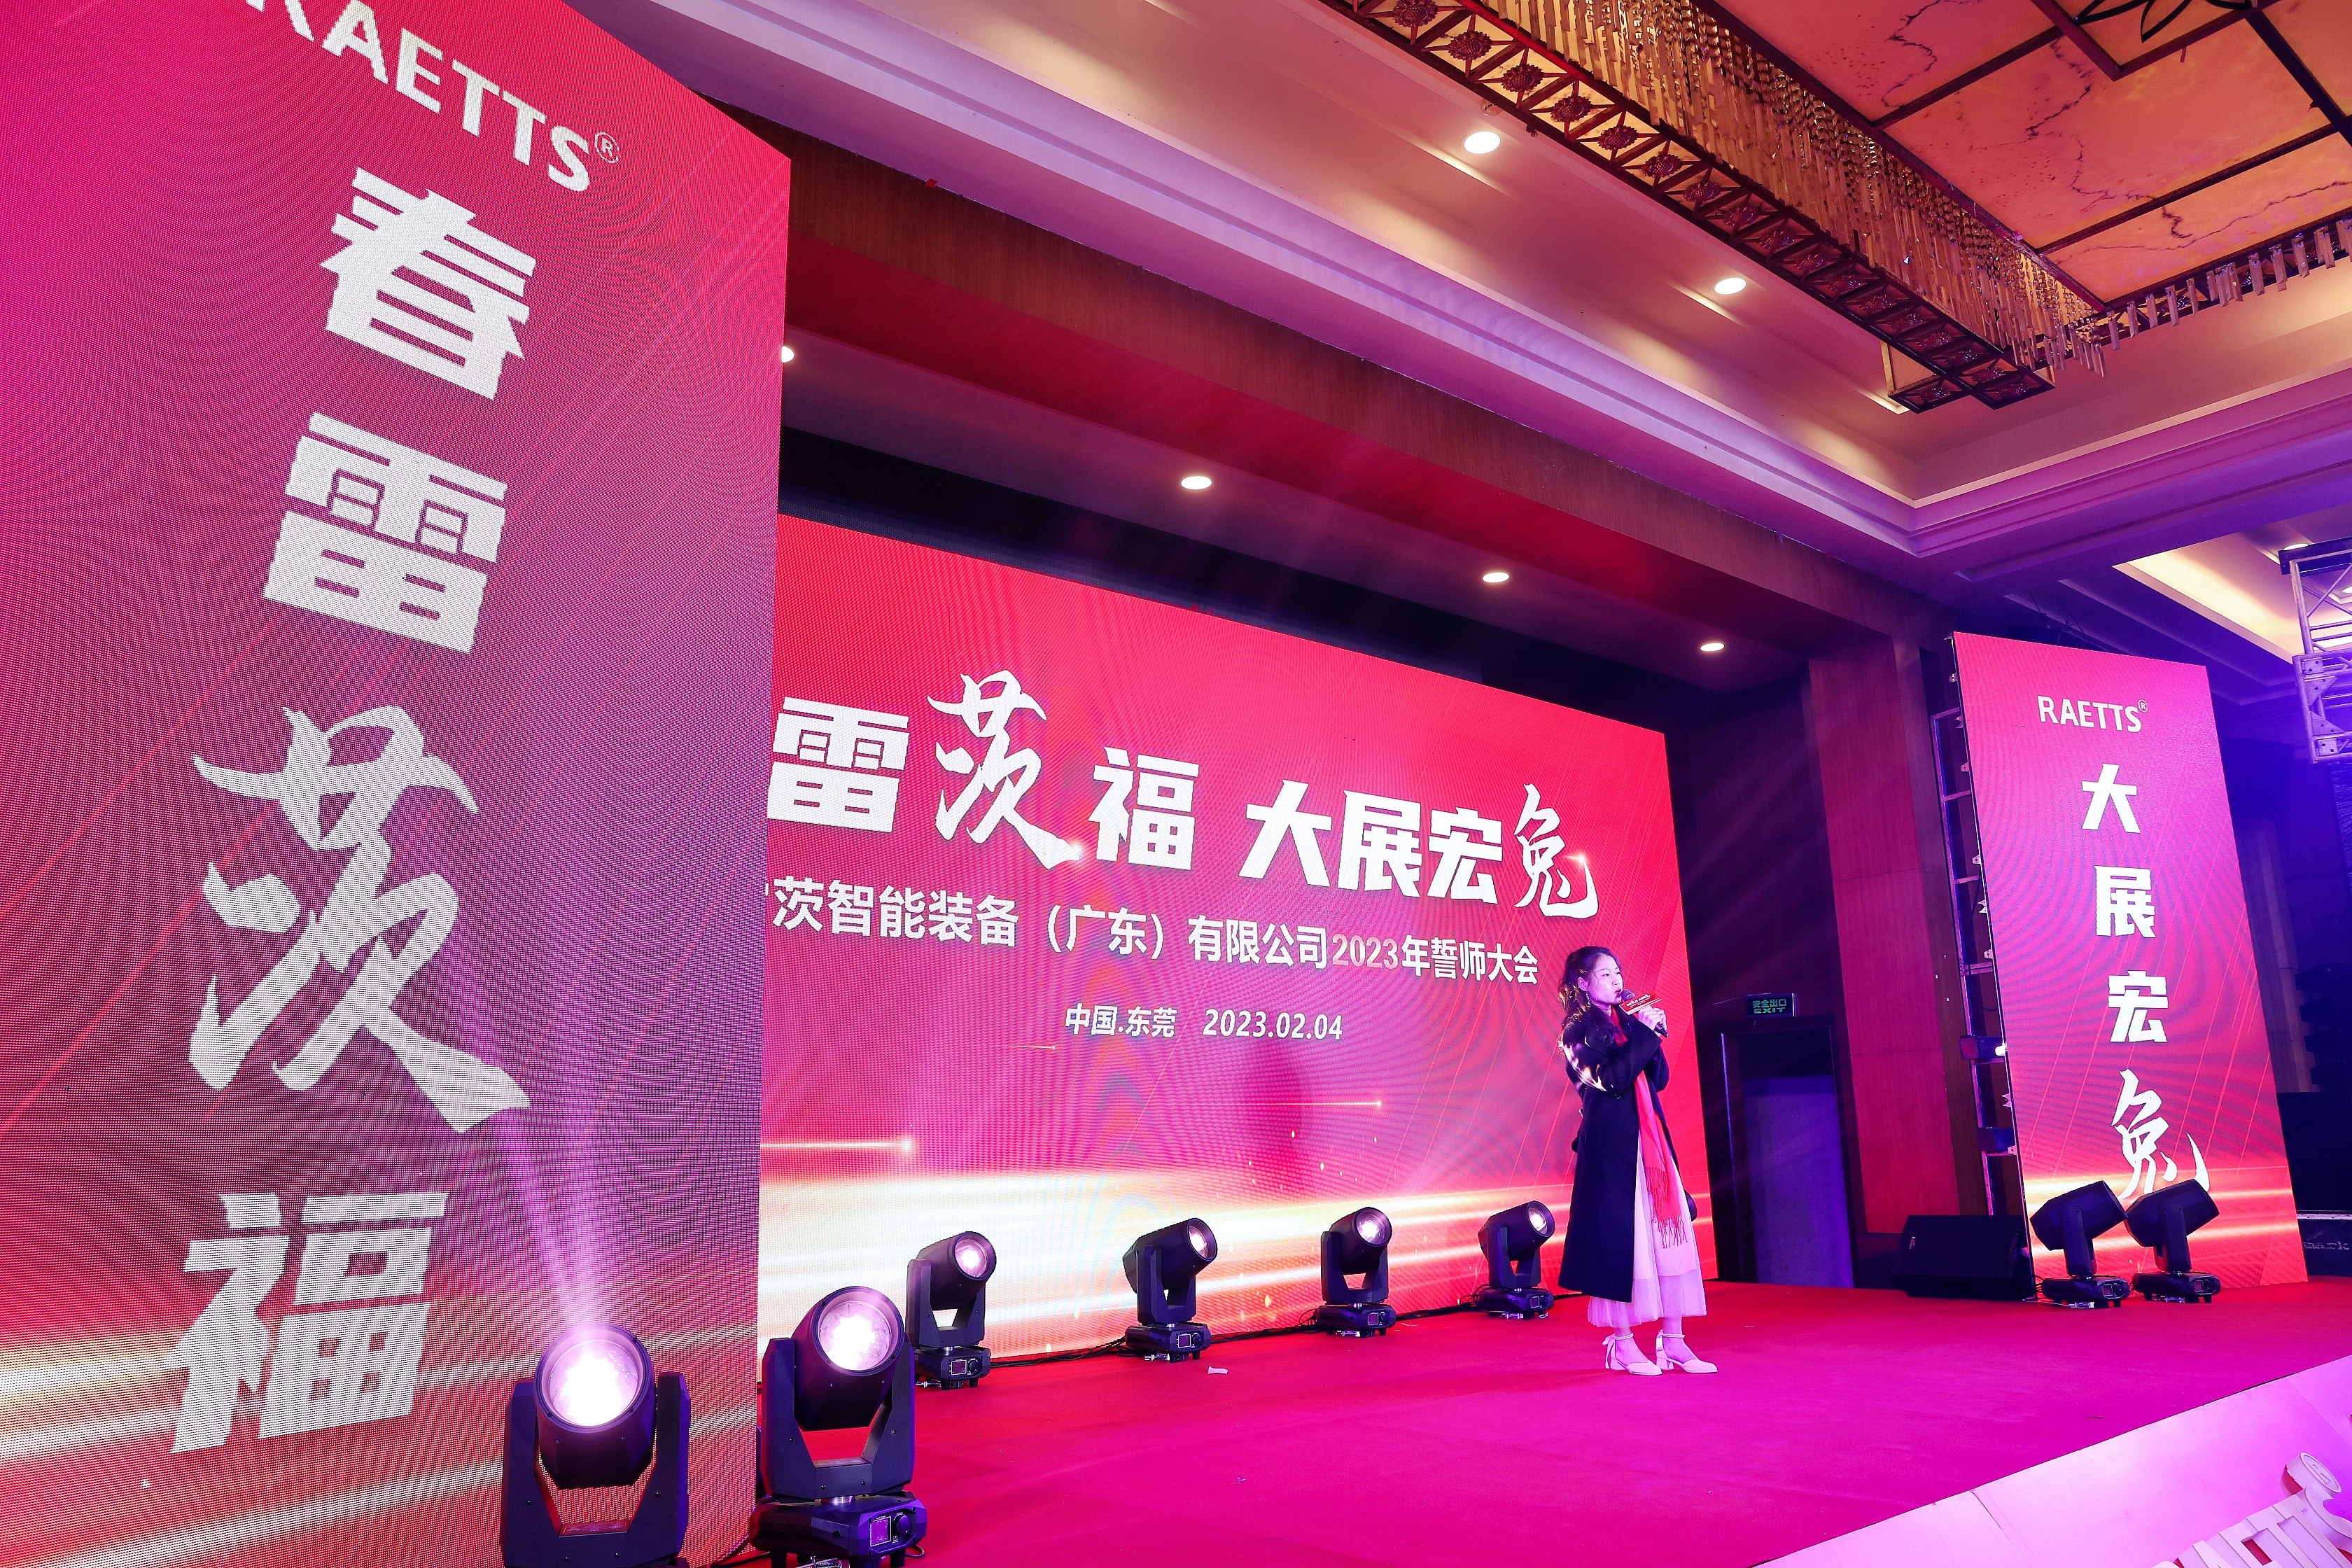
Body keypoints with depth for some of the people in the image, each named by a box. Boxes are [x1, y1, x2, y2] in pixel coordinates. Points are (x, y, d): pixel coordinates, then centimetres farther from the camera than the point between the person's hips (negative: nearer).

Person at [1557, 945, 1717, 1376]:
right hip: (1611, 1145, -6)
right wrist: (1643, 1035, -14)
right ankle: (1621, 1344, 7)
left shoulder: (1628, 1022, 14)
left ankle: (1673, 1342, 9)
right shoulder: (1578, 1032, -5)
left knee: (1670, 1231, 3)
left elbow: (1658, 1080, 12)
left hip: (1650, 1138, 7)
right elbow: (1609, 1081, -18)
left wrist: (1653, 1037, -2)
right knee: (1620, 1235, -4)